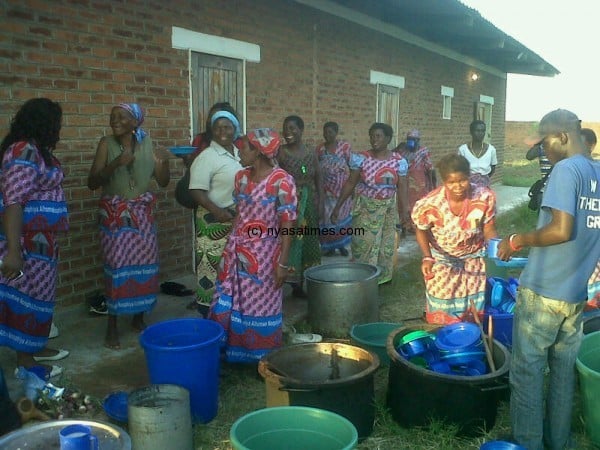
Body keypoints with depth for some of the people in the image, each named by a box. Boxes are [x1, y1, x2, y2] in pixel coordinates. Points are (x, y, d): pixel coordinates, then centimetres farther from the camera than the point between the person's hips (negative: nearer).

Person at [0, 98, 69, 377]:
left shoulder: (35, 149, 12)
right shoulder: (24, 151, -19)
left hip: (40, 238, 10)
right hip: (28, 240, -10)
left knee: (37, 292, 17)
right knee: (27, 294, 0)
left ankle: (34, 348, 31)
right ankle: (25, 361, 13)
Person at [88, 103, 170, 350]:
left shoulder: (147, 144, 2)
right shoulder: (107, 144, -5)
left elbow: (163, 182, 5)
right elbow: (92, 183, -10)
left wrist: (164, 162, -14)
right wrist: (115, 164, -24)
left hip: (142, 214, 3)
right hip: (115, 215, -3)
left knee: (144, 266, 4)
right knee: (116, 267, -6)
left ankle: (138, 318, 21)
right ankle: (112, 327, 4)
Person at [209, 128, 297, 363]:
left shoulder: (282, 181, -14)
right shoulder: (241, 177, 5)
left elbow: (287, 224, -14)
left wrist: (283, 262, -15)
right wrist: (229, 247, 13)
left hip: (264, 253, -6)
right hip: (237, 251, 6)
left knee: (261, 307, 7)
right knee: (229, 302, 11)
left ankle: (262, 357, 25)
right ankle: (231, 350, 27)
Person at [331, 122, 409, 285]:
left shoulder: (398, 161, -4)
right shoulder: (361, 158, -8)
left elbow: (402, 187, -3)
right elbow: (350, 183, -4)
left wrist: (404, 210, -12)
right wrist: (337, 206, -8)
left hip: (388, 208, 2)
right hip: (365, 207, -2)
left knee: (386, 244, 10)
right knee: (363, 244, -1)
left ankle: (381, 276, 27)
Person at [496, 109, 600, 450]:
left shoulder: (566, 169, -14)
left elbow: (561, 230, -24)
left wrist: (518, 241, -12)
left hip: (543, 292, -8)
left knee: (527, 371, 4)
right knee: (564, 370, 17)